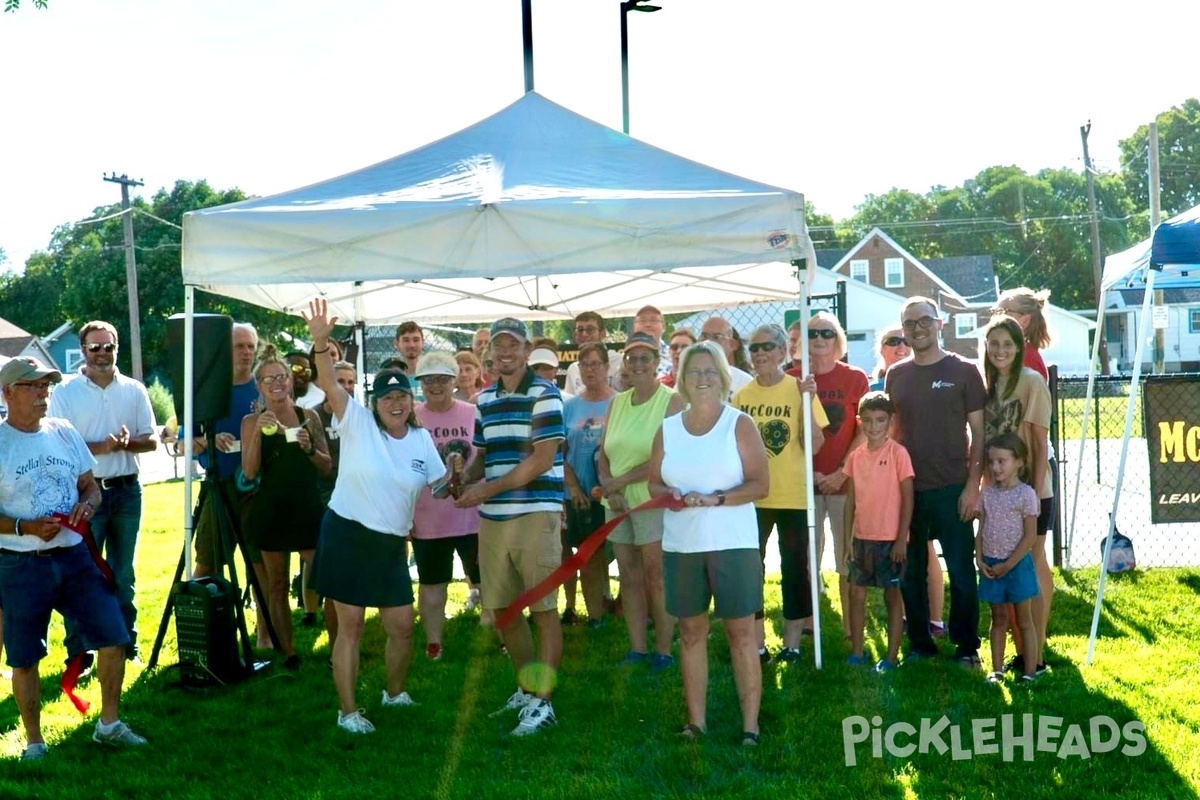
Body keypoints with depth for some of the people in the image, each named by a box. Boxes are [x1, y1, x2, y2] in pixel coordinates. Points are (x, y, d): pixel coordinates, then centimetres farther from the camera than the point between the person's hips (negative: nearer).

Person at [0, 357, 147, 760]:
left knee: (114, 637, 3)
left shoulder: (65, 433, 8)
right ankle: (34, 741, 20)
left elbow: (91, 486, 15)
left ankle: (109, 724, 19)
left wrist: (87, 505, -7)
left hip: (74, 556, 4)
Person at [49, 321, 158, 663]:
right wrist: (100, 447, -21)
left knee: (123, 573, 12)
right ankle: (78, 654, 2)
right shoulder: (65, 393, -2)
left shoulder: (134, 390, 7)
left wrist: (127, 443, -15)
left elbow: (151, 440, 6)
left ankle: (126, 646, 20)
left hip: (127, 490, 3)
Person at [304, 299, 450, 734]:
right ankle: (347, 711, 10)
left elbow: (441, 484, 13)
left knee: (402, 626, 9)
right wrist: (320, 342, -37)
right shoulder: (358, 424, -7)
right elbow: (329, 384, -22)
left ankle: (395, 693, 33)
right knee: (350, 625, 0)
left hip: (391, 544, 4)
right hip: (347, 535, -4)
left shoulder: (421, 439, 5)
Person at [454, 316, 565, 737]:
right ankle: (527, 688, 28)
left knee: (543, 609, -2)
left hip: (535, 513, -7)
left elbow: (543, 458, -15)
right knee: (502, 610, 12)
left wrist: (489, 488, -16)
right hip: (492, 517, 7)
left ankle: (542, 701, 4)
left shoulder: (544, 394, -7)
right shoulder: (485, 399, 13)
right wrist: (465, 476, -2)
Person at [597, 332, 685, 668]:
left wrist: (621, 481, -12)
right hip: (618, 502, 6)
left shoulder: (672, 401, -7)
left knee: (657, 577, -4)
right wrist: (608, 487, -6)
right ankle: (637, 649, 16)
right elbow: (604, 453, 12)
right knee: (629, 577, 9)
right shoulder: (618, 402, 12)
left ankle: (663, 650, 4)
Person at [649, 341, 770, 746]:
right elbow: (654, 483, 13)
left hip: (733, 544, -3)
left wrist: (715, 499, -19)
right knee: (691, 632, 7)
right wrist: (670, 495, -10)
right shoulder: (667, 429, 9)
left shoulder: (740, 424, -2)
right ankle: (695, 721, 14)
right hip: (681, 546, 4)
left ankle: (750, 725, 2)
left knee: (741, 632, -2)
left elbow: (761, 484, -7)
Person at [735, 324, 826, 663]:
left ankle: (792, 641, 16)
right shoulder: (742, 394, 3)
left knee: (794, 566, 5)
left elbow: (814, 444, -10)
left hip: (793, 495, -3)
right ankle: (756, 641, 16)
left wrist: (807, 403, -19)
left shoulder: (799, 390, -5)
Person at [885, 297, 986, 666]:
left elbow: (979, 431, -2)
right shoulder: (896, 375, 8)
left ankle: (966, 645, 13)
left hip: (952, 488, -3)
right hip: (906, 489, 3)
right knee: (911, 572, 8)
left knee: (961, 570, 1)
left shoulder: (963, 371, -1)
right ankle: (919, 643, 19)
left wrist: (973, 483, -9)